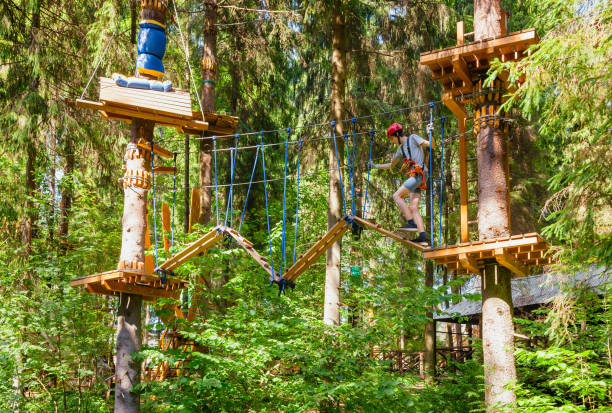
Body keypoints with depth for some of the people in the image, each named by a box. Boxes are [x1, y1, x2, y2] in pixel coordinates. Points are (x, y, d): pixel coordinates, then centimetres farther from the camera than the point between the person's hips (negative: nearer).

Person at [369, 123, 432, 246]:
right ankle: (422, 236, -14)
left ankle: (411, 223, -20)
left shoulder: (413, 138, 8)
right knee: (413, 208, -5)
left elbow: (429, 144, -5)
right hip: (414, 178, 8)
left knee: (397, 195, -14)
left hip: (418, 174, -8)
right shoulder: (400, 150, 29)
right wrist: (376, 166, 46)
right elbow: (391, 165, 42)